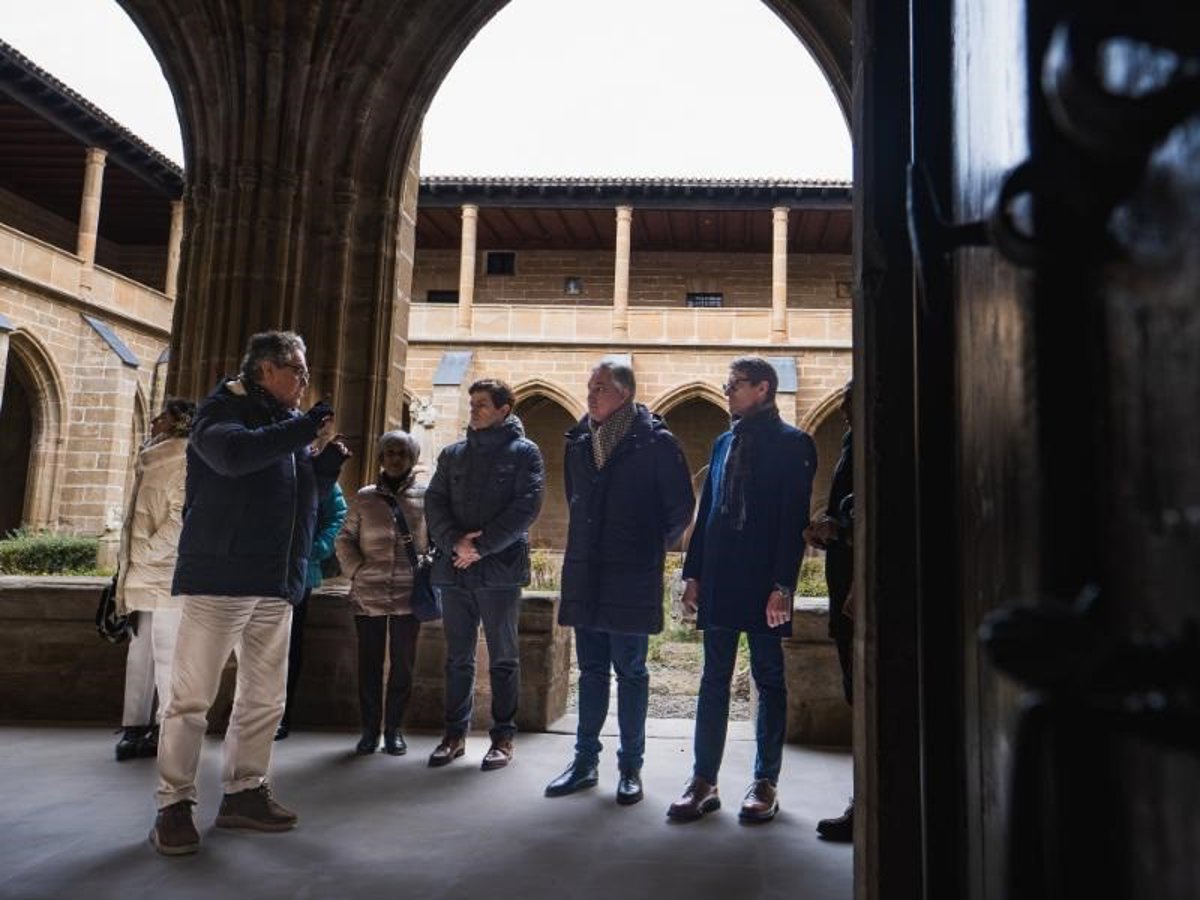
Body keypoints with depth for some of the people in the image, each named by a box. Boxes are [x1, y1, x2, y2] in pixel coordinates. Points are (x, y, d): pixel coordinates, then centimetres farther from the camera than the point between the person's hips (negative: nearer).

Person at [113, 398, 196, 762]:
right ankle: (136, 728, 17)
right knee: (140, 654, 10)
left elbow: (181, 517, -16)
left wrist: (144, 554, -13)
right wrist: (129, 565, 14)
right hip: (146, 574, 9)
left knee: (166, 656, -5)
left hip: (166, 573, -9)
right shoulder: (153, 460, 20)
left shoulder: (183, 459, -6)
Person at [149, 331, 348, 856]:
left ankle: (243, 792, 21)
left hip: (276, 582, 7)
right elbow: (233, 453, -27)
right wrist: (306, 428, -19)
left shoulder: (290, 426, 18)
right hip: (220, 576, -7)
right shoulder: (223, 409, -3)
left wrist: (326, 461, 3)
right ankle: (173, 804, 10)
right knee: (192, 696, -1)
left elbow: (307, 498, 20)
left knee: (265, 698, 10)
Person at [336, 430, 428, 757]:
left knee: (403, 664, 6)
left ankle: (394, 729, 19)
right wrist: (355, 570, -3)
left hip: (408, 595, -1)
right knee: (369, 663, 7)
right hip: (368, 594, 1)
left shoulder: (425, 497, 4)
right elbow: (345, 539, 9)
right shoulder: (365, 497, 7)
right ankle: (369, 729, 18)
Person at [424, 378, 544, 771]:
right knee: (458, 657, 11)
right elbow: (434, 502, 7)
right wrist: (454, 542, -11)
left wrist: (482, 545, -15)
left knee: (504, 658, 4)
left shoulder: (524, 451, 2)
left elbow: (526, 506, -9)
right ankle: (455, 734, 21)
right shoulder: (452, 453, 15)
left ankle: (503, 737, 13)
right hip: (454, 569, 4)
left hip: (500, 569, -4)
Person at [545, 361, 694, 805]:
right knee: (591, 670, 12)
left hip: (632, 578, -5)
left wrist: (651, 548, 7)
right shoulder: (579, 441, 9)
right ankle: (585, 760, 22)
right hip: (584, 575, 5)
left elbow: (681, 508, -1)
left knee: (631, 672, 5)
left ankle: (630, 767, 17)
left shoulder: (655, 442, -7)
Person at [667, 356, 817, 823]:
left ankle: (766, 783, 17)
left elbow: (794, 518, -10)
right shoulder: (724, 442, 15)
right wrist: (693, 573, 10)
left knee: (769, 681, 7)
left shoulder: (792, 443, -3)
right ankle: (704, 780, 16)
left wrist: (783, 585, -16)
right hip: (718, 581, 6)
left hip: (763, 584, -5)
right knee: (714, 680, 9)